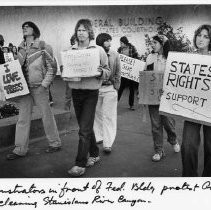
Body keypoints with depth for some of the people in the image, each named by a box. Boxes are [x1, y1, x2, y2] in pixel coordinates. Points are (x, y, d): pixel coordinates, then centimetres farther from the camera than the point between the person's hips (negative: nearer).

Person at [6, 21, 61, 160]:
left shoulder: (43, 47, -5)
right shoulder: (20, 48, 11)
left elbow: (52, 68, -6)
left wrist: (44, 85, -12)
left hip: (39, 87, -5)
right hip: (23, 88, 5)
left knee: (47, 116, 5)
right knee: (23, 119, 6)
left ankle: (55, 143, 21)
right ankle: (20, 149, 14)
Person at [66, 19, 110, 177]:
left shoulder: (98, 50, -2)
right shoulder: (71, 50, 7)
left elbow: (108, 72, 1)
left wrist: (101, 72, -20)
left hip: (91, 93, -4)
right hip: (75, 91, 4)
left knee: (84, 130, -6)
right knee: (86, 127, 15)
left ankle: (80, 165, 0)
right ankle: (94, 154, 33)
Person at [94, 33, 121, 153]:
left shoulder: (114, 55, 1)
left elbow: (118, 72, 5)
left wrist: (116, 88, -1)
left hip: (110, 88, -1)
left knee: (108, 116, -1)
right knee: (96, 114, 12)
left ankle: (108, 144, 3)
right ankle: (98, 137, 29)